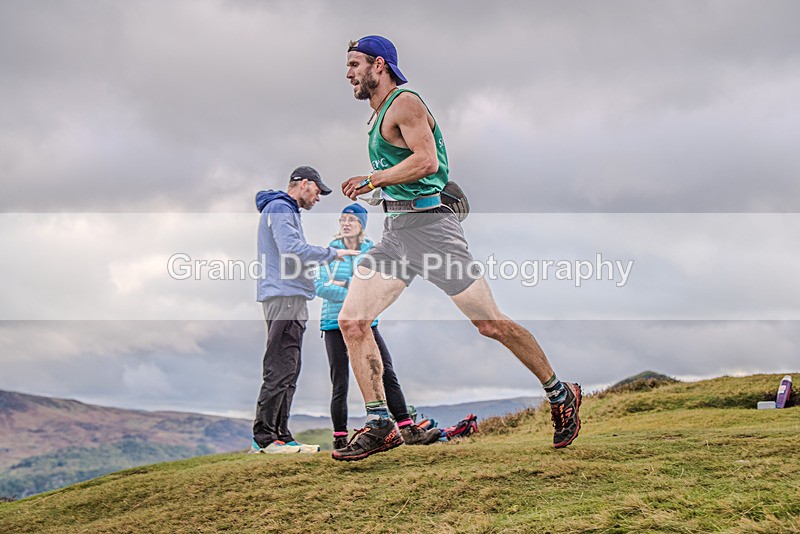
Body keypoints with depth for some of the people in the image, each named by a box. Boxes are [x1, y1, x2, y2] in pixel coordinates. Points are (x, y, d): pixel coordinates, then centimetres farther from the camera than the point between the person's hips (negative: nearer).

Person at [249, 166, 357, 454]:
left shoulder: (286, 210, 27)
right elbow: (292, 249, -19)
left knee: (288, 371, 9)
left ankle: (280, 436, 11)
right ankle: (263, 437, -12)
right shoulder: (280, 208, -6)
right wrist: (332, 253, -12)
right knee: (280, 369, -13)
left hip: (292, 299, 11)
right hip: (284, 297, -11)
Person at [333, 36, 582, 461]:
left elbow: (427, 160, -21)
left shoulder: (404, 103, -8)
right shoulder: (378, 115, 21)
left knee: (490, 324, -4)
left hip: (428, 225, -9)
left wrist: (372, 181, -16)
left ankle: (561, 396, 14)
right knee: (350, 321, -4)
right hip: (393, 233, 9)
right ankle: (380, 425, 0)